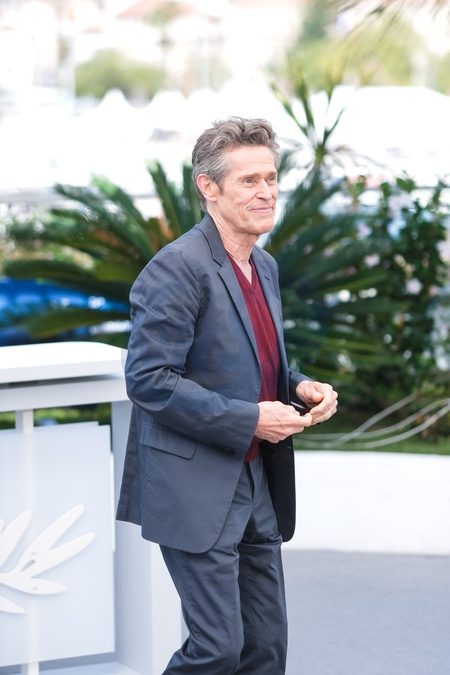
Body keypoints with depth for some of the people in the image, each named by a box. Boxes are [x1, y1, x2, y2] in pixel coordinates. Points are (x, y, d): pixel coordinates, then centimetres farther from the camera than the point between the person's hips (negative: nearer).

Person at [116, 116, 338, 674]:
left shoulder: (265, 268, 13)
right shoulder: (178, 268, -15)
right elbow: (147, 379, -20)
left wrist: (299, 389, 3)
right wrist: (248, 419, -21)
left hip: (257, 484, 9)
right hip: (196, 489, -9)